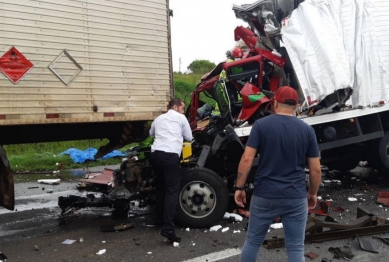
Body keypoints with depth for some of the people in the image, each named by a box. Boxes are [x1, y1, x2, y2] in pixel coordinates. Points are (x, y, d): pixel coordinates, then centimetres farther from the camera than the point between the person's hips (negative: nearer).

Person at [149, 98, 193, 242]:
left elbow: (151, 133, 44)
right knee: (172, 190, -10)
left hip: (155, 153, 6)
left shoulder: (158, 119, 26)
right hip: (170, 155, -6)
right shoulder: (181, 118, 12)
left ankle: (160, 218, 32)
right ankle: (167, 227, -21)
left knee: (161, 187, 21)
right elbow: (189, 137, 19)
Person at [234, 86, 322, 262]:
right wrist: (313, 193, 16)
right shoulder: (307, 130, 1)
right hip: (295, 197, 1)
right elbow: (315, 169, 2)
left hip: (264, 195, 0)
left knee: (253, 241, 16)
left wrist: (239, 187, -1)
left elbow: (247, 159, -10)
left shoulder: (261, 125, -4)